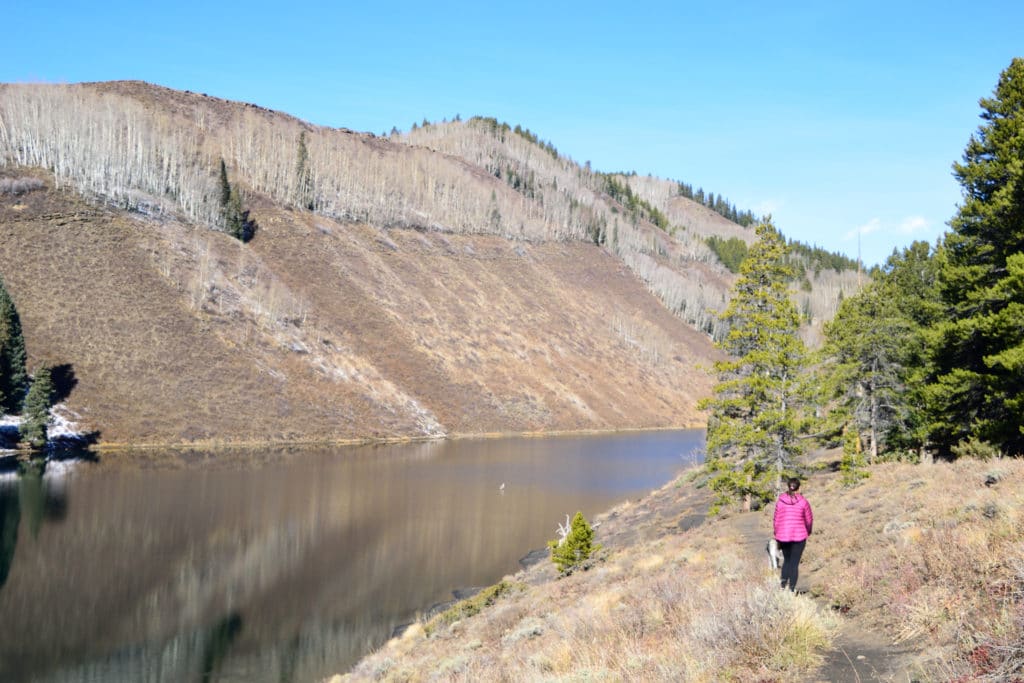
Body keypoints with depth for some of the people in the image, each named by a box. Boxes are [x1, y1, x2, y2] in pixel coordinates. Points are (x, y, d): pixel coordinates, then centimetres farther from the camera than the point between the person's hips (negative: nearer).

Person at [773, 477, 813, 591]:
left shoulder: (780, 501, -1)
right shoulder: (803, 502, -5)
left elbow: (777, 520, 3)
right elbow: (809, 519, 5)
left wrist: (777, 535, 15)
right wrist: (808, 531, 24)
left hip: (783, 536, 2)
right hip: (799, 535, -2)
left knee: (786, 560, 20)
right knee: (794, 563, 4)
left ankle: (783, 585, 6)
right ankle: (791, 589, 0)